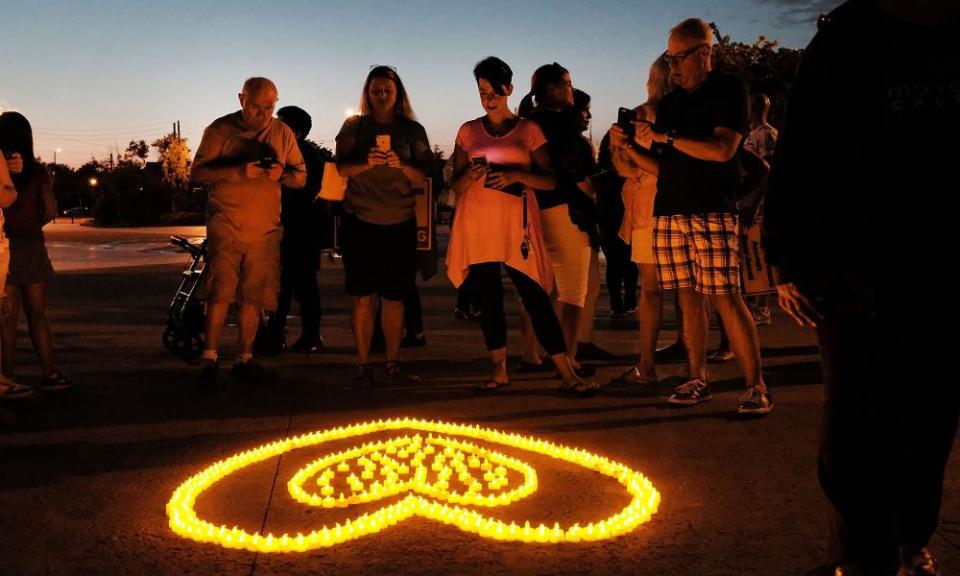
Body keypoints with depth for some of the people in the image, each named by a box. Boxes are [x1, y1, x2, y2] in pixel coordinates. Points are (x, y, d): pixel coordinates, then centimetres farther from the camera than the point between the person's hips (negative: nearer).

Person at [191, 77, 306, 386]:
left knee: (253, 297, 4)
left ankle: (244, 360, 13)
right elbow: (198, 172, -3)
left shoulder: (283, 133, 11)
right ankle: (209, 359, -2)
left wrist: (282, 174, -12)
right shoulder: (220, 129, 2)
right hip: (226, 223, -3)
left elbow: (301, 178, 12)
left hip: (265, 227, 3)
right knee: (220, 293, -10)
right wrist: (238, 171, -19)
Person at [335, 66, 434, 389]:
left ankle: (393, 364, 12)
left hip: (400, 223, 1)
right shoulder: (354, 126, 8)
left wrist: (401, 165, -18)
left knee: (395, 298, 3)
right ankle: (363, 367, 2)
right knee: (363, 297, -3)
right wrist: (367, 163, -21)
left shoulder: (413, 130, 8)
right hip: (360, 220, -1)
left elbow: (423, 177, 2)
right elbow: (341, 168, -1)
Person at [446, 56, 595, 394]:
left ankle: (567, 373, -5)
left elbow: (550, 181, 1)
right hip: (477, 226, 2)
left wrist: (515, 175, -16)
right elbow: (455, 185, 11)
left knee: (535, 296, -7)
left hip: (516, 225, -2)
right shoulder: (468, 131, 11)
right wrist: (470, 175, -12)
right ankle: (499, 371, 14)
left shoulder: (529, 130, 6)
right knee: (488, 299, 4)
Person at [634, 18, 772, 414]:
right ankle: (698, 381, 12)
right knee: (689, 298, 5)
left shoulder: (729, 90, 2)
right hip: (669, 211, 6)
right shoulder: (668, 102, 18)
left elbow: (722, 149, -11)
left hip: (712, 210, -5)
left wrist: (666, 137, -11)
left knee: (725, 297, -11)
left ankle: (756, 387, -5)